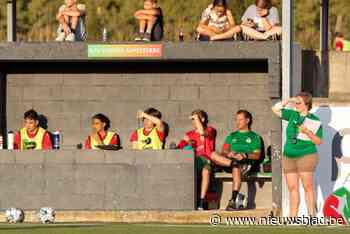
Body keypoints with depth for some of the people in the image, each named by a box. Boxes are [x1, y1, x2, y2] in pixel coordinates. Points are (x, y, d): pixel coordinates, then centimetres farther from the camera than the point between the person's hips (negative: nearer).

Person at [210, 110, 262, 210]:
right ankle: (233, 163, -38)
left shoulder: (254, 137, 20)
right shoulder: (232, 136, 31)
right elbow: (223, 152, 18)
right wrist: (228, 154, -6)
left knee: (236, 169, -41)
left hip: (246, 163, -4)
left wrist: (245, 155, -13)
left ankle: (233, 201, -49)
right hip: (229, 160, 4)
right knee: (213, 155, -26)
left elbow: (257, 155, 6)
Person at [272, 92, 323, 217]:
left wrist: (308, 132, -20)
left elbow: (318, 141, -5)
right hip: (289, 157, 5)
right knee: (292, 188, 4)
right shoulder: (293, 115, 10)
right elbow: (275, 109, 12)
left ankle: (312, 216, -10)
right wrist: (288, 101, 3)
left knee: (307, 187, -9)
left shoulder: (314, 121, -3)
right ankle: (292, 218, 4)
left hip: (306, 156, -5)